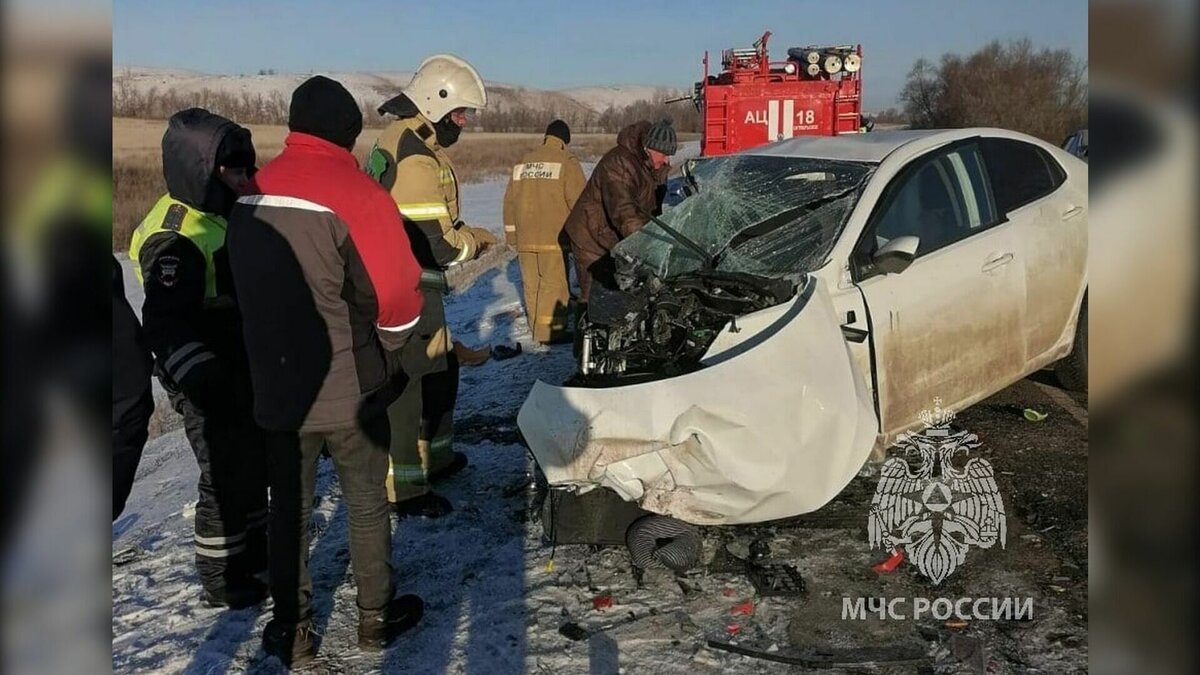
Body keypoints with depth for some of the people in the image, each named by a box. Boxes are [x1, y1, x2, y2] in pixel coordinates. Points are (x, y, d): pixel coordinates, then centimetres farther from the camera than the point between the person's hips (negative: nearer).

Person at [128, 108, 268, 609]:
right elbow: (166, 324, -29)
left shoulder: (221, 216, 7)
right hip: (207, 384, -10)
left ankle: (253, 549, 38)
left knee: (254, 464, 20)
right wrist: (205, 381, -34)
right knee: (226, 477, 2)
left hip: (241, 372, 10)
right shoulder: (175, 238, -24)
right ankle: (222, 580, 18)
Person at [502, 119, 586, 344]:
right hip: (553, 238, -5)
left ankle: (537, 327, 19)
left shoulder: (523, 163, 13)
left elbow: (510, 201, 15)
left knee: (532, 285, 11)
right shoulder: (567, 162, -4)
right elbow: (578, 201, -7)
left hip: (525, 238, 6)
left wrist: (511, 233, 21)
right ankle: (550, 331, -2)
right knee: (553, 284, -2)